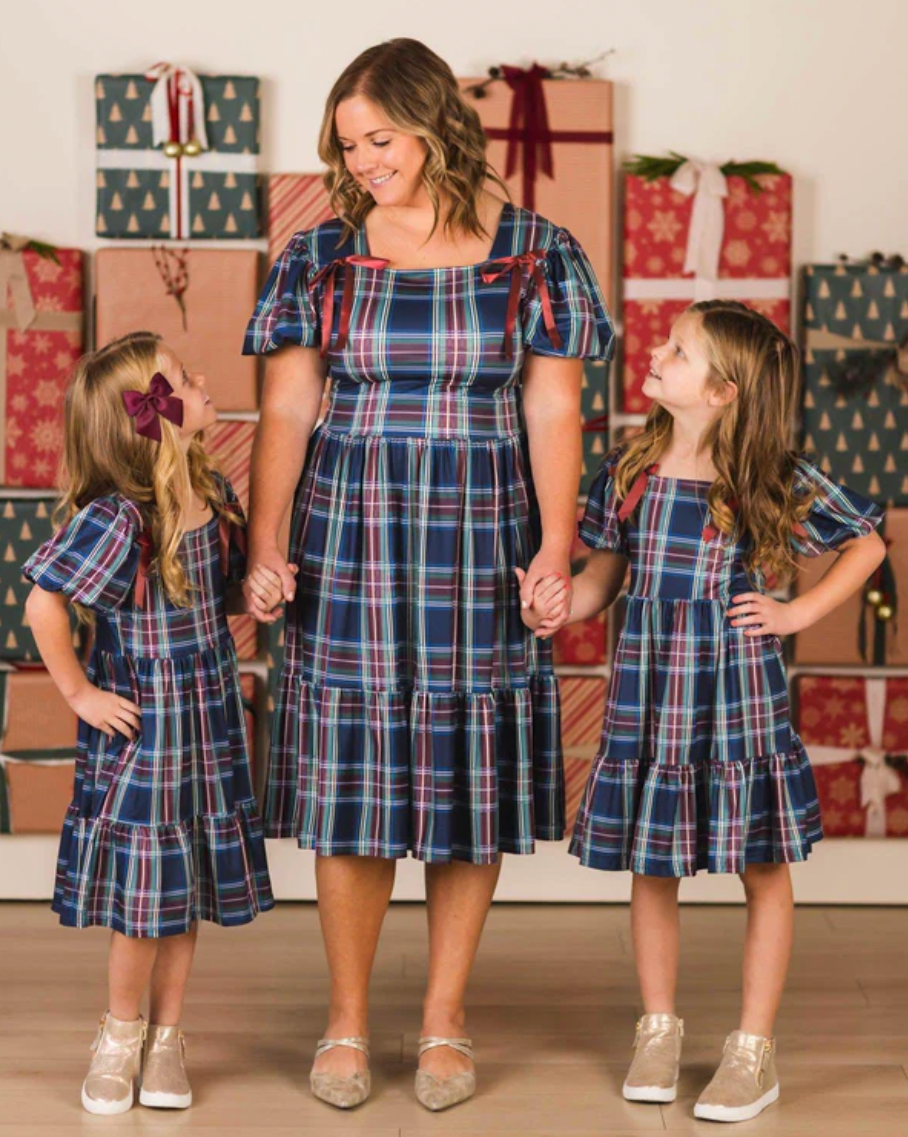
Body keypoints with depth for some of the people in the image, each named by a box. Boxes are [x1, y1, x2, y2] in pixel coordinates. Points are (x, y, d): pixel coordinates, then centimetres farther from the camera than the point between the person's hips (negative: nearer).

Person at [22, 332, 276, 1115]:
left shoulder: (213, 493, 1)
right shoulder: (116, 518, -22)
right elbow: (44, 606, -23)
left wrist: (261, 586, 1)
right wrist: (79, 694, -16)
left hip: (209, 725, 6)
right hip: (141, 732, -6)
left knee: (187, 891, 12)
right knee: (144, 899, 3)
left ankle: (166, 1037, 26)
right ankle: (121, 1034, 24)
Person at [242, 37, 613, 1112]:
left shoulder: (535, 255, 2)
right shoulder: (320, 256, 5)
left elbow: (553, 412, -1)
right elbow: (285, 411, 2)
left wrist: (556, 548, -9)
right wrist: (266, 547, -7)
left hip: (482, 549, 0)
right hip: (349, 546, 1)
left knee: (472, 789, 4)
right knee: (350, 785, 2)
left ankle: (444, 1022, 18)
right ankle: (347, 1021, 17)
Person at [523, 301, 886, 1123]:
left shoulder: (776, 479, -8)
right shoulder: (630, 470, 1)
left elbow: (868, 542, 3)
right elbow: (605, 572, 9)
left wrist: (799, 613, -5)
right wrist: (561, 605, -12)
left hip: (740, 701, -3)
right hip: (648, 700, 3)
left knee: (764, 870, 5)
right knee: (652, 868, 12)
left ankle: (755, 1049, 17)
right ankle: (660, 1030, 28)